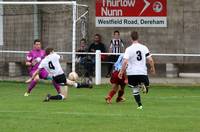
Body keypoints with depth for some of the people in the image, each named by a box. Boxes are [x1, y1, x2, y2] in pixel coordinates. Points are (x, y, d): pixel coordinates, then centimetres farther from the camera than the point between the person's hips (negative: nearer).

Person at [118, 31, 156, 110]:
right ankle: (143, 85, -18)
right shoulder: (144, 48, 0)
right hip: (143, 72, 1)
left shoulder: (129, 49, -8)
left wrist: (121, 72, -7)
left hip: (132, 73, -1)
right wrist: (152, 68, 18)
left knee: (135, 90, 12)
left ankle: (139, 105, 3)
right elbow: (150, 60, 0)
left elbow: (125, 62, -16)